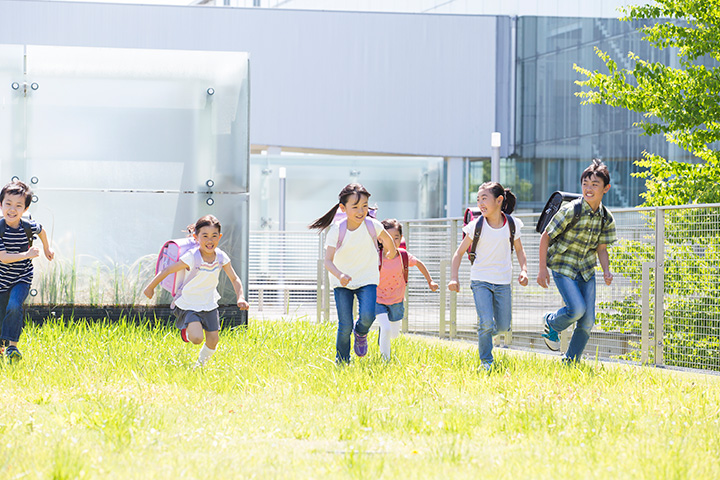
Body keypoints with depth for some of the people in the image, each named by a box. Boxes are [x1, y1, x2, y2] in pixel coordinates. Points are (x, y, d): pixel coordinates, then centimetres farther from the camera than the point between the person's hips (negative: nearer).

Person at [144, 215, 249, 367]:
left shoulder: (221, 257, -11)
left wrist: (240, 297, -14)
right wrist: (150, 287, -5)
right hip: (189, 305, -5)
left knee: (213, 341, 8)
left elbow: (234, 279, 2)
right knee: (197, 338, -22)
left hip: (209, 305, 5)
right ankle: (187, 330, 14)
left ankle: (201, 363, 38)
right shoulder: (191, 258, -25)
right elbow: (167, 271, -15)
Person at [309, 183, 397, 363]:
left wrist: (392, 254, 30)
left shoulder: (372, 225, -12)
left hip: (367, 279, 1)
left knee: (367, 316, -21)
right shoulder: (337, 230, -16)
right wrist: (340, 275, -40)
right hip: (342, 281, -1)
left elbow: (387, 239, 12)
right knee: (345, 326, -6)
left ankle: (361, 333, 16)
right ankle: (342, 362, 15)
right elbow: (328, 261, -20)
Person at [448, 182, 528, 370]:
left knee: (503, 326, 5)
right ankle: (486, 361, 1)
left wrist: (523, 270, -4)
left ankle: (485, 333, 40)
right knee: (486, 321, -18)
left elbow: (519, 250, 13)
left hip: (503, 282, 2)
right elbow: (460, 252, 0)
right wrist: (454, 278, -11)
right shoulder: (476, 226, -8)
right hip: (481, 280, -2)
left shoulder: (512, 224, -3)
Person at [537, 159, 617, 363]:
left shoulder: (606, 219, -2)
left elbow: (601, 248, 10)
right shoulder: (570, 211, -18)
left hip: (586, 270, 5)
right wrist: (542, 269, -11)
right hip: (563, 267, -5)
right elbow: (546, 237, -10)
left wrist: (606, 270, -9)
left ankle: (571, 360, 17)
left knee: (587, 321, 1)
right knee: (577, 309, -21)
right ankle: (551, 323, 11)